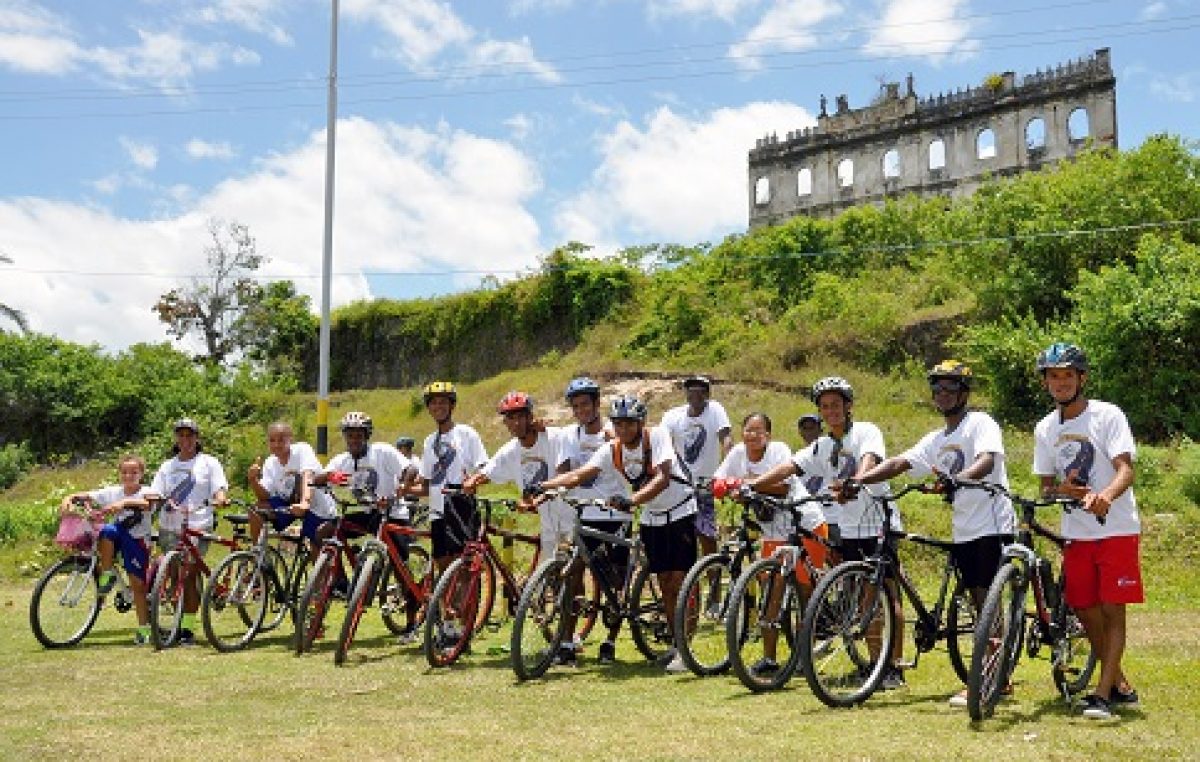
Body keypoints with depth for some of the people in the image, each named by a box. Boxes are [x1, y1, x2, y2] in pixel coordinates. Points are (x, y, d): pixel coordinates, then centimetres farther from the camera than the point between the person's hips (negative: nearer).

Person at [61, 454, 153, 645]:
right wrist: (69, 498, -24)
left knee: (138, 584, -4)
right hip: (116, 539, 3)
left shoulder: (145, 492, -8)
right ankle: (107, 574, -15)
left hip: (137, 541, -3)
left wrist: (124, 503, -45)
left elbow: (149, 503, -31)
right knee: (107, 531, -33)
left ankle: (144, 627, 10)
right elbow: (86, 496, -3)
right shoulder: (112, 492, 3)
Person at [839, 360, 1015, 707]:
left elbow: (987, 459, -24)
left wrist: (958, 478, -45)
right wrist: (859, 479, -11)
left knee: (986, 599, -10)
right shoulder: (935, 440, 17)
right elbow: (899, 462, 5)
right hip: (963, 530, 8)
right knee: (981, 603, 11)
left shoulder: (981, 422, -5)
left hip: (992, 524, -8)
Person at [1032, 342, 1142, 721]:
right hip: (1075, 533, 5)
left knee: (1112, 611, -4)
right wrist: (1063, 489, -12)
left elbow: (1126, 470, -17)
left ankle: (1103, 694, -2)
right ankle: (1121, 687, 23)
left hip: (1116, 529, -5)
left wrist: (1105, 495, -39)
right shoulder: (1045, 428, 8)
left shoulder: (1107, 415, -8)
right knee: (1085, 612, 7)